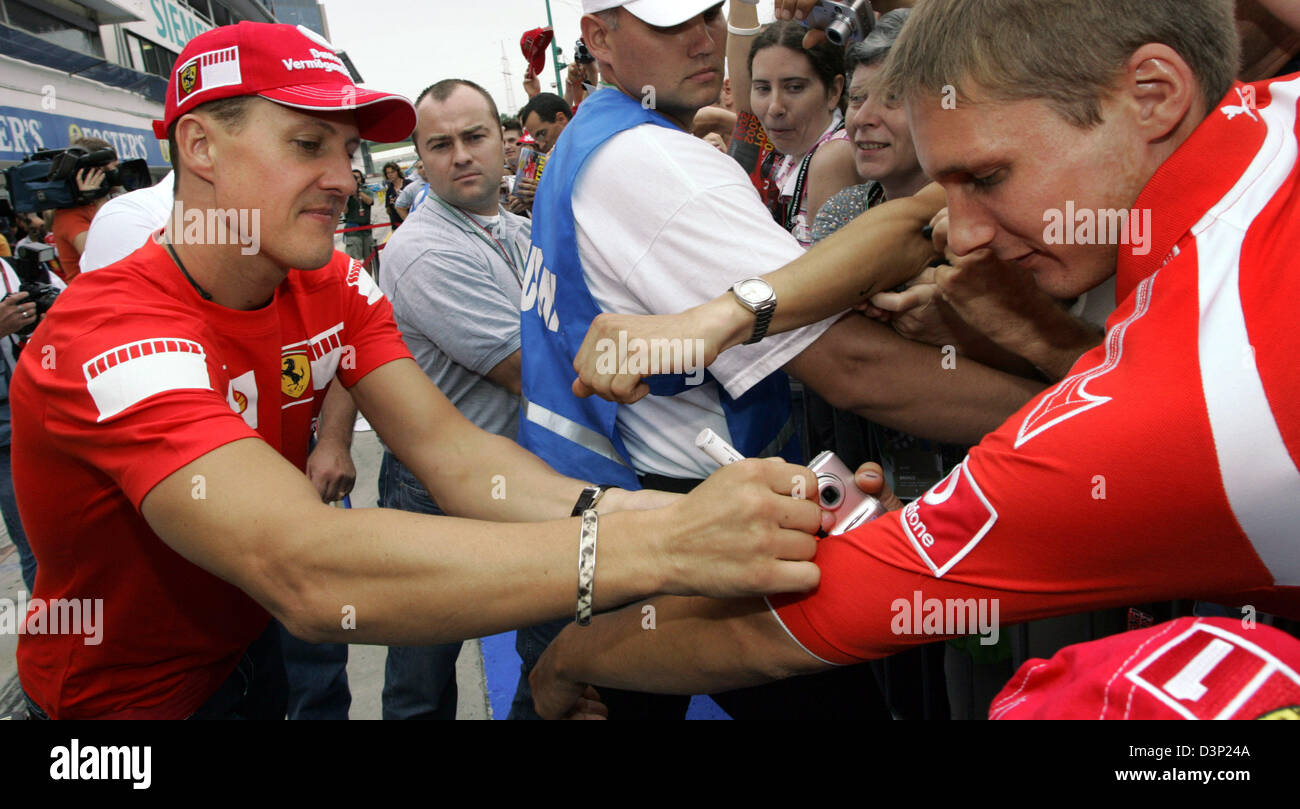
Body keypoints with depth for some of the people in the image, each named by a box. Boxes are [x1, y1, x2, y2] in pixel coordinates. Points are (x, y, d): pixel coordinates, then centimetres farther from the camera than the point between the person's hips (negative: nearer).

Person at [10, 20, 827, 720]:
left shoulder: (336, 285, -8)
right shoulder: (111, 332, -30)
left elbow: (449, 449, -21)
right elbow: (306, 571, -45)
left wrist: (617, 509, -40)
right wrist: (657, 547, -52)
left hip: (250, 644, 6)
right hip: (127, 693, -5)